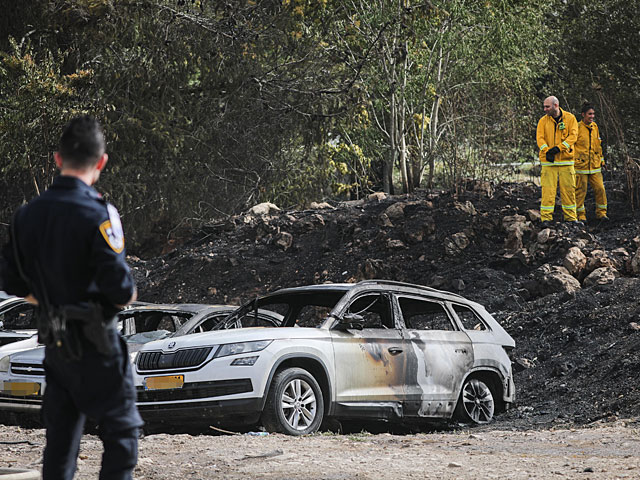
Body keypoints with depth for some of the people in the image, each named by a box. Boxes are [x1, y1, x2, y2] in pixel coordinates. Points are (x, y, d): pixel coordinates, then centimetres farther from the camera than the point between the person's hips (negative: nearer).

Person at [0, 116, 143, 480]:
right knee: (122, 432, 3)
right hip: (95, 344, -6)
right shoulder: (97, 215, -18)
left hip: (54, 341, 6)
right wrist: (128, 294, 2)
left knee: (60, 437, 15)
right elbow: (121, 289, -20)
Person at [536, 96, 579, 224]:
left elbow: (573, 136, -7)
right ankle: (546, 218, -5)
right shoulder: (543, 121, 7)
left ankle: (571, 217, 13)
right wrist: (547, 151, -19)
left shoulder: (570, 118, 3)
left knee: (568, 189, 3)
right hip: (548, 161, 0)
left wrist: (558, 148, -18)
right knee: (548, 189, -6)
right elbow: (540, 138, -1)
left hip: (566, 160, 0)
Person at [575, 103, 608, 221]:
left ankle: (601, 212, 13)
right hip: (581, 166, -5)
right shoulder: (577, 128, -8)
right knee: (580, 191, 0)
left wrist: (601, 161, 21)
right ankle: (580, 214, 11)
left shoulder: (595, 127, 12)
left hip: (595, 167, 5)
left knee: (600, 189, 1)